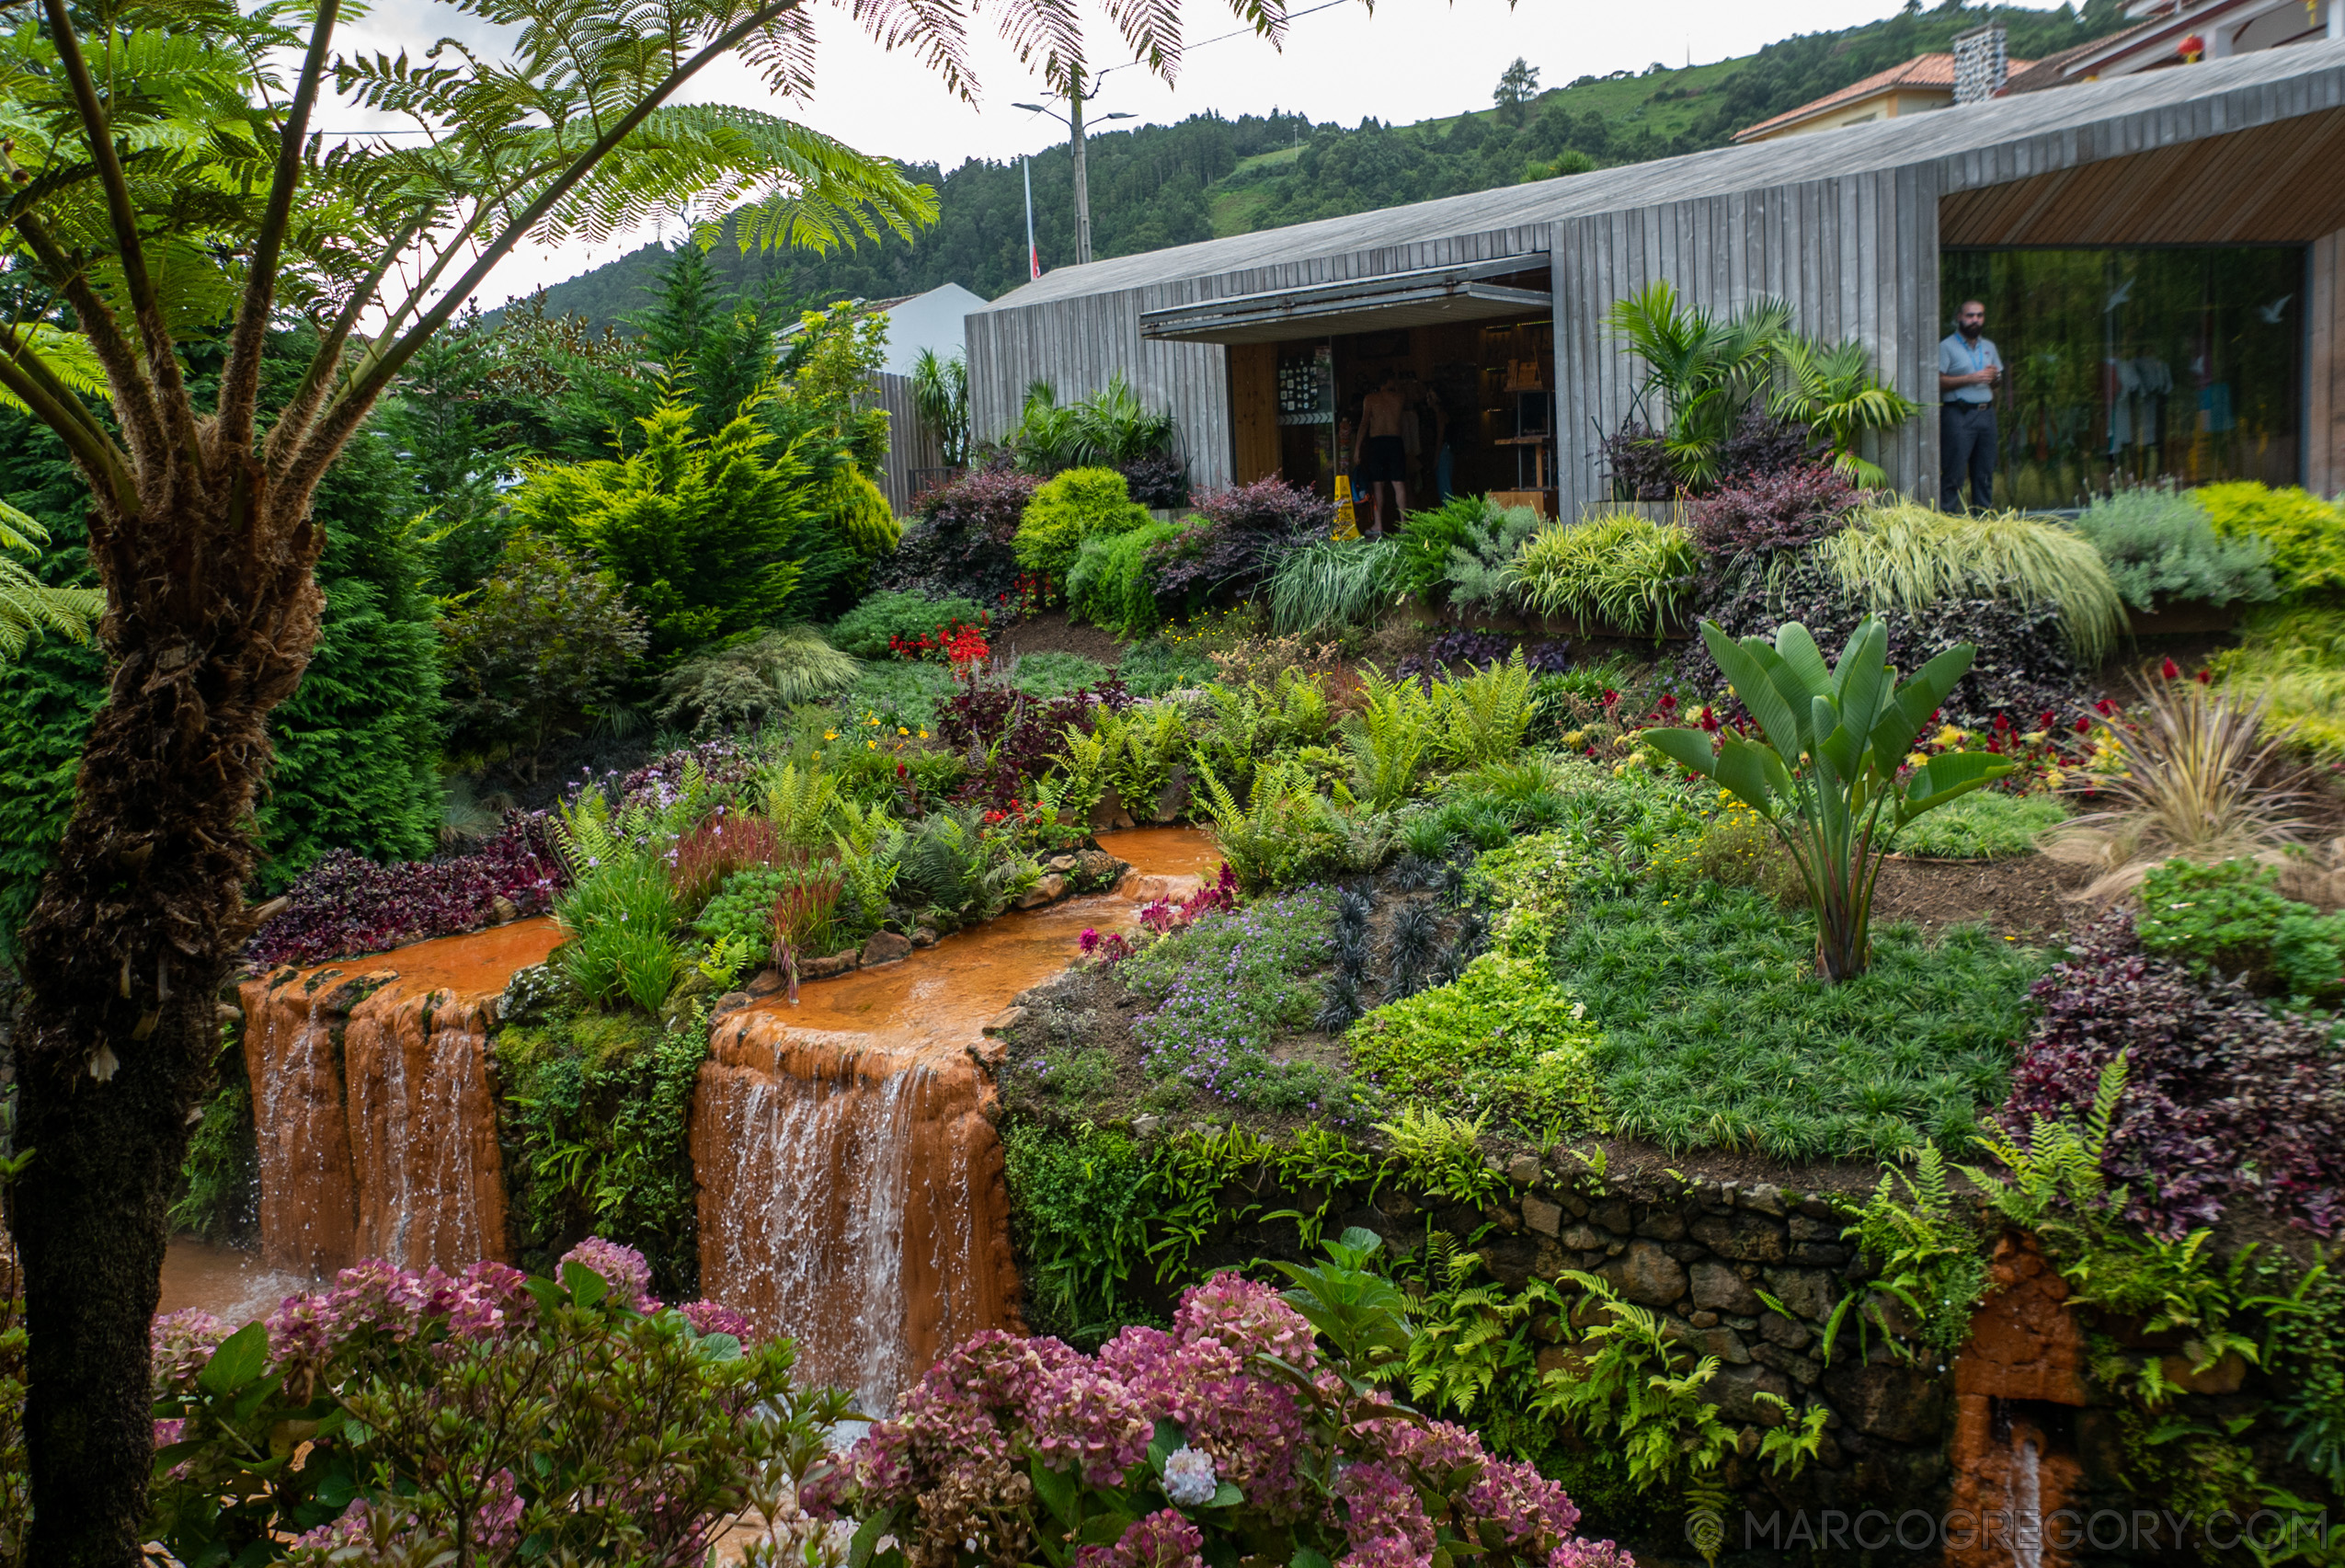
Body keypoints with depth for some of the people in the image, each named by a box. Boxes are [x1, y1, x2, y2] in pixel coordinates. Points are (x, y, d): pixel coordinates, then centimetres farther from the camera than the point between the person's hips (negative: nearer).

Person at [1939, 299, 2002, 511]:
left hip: (1986, 412, 6)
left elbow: (1998, 381, 24)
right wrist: (1971, 378, -16)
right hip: (1959, 414, -6)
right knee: (1954, 471, -10)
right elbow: (1939, 381, -12)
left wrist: (1995, 377, 1)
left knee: (1985, 470, 6)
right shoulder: (1947, 346, -1)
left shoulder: (1989, 346, 20)